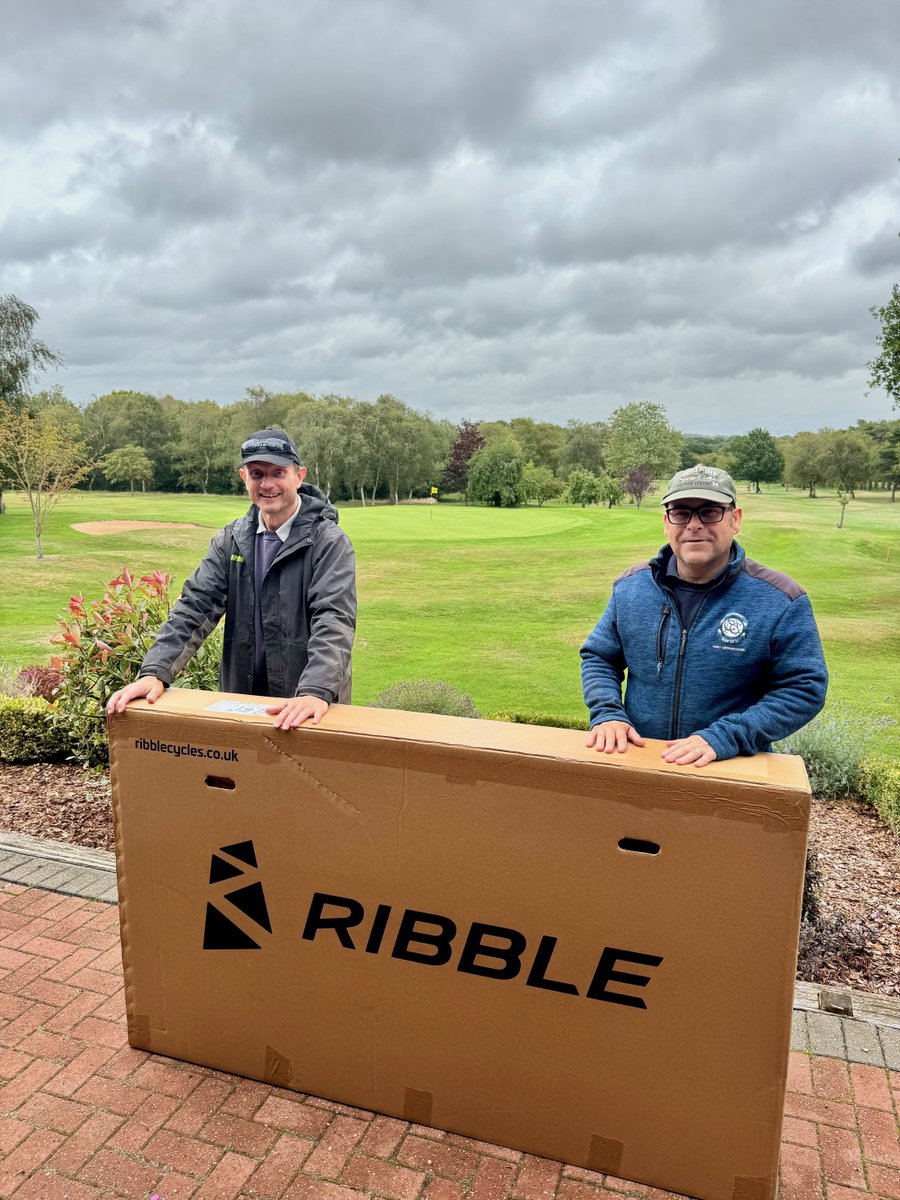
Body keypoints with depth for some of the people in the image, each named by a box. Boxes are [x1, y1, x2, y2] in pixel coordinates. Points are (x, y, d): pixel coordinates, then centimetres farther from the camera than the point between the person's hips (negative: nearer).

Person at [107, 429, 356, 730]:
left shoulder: (328, 541, -11)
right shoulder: (230, 540, 4)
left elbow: (333, 619, -22)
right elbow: (195, 604, -3)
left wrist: (316, 692, -37)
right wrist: (155, 671, -17)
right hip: (241, 702, 4)